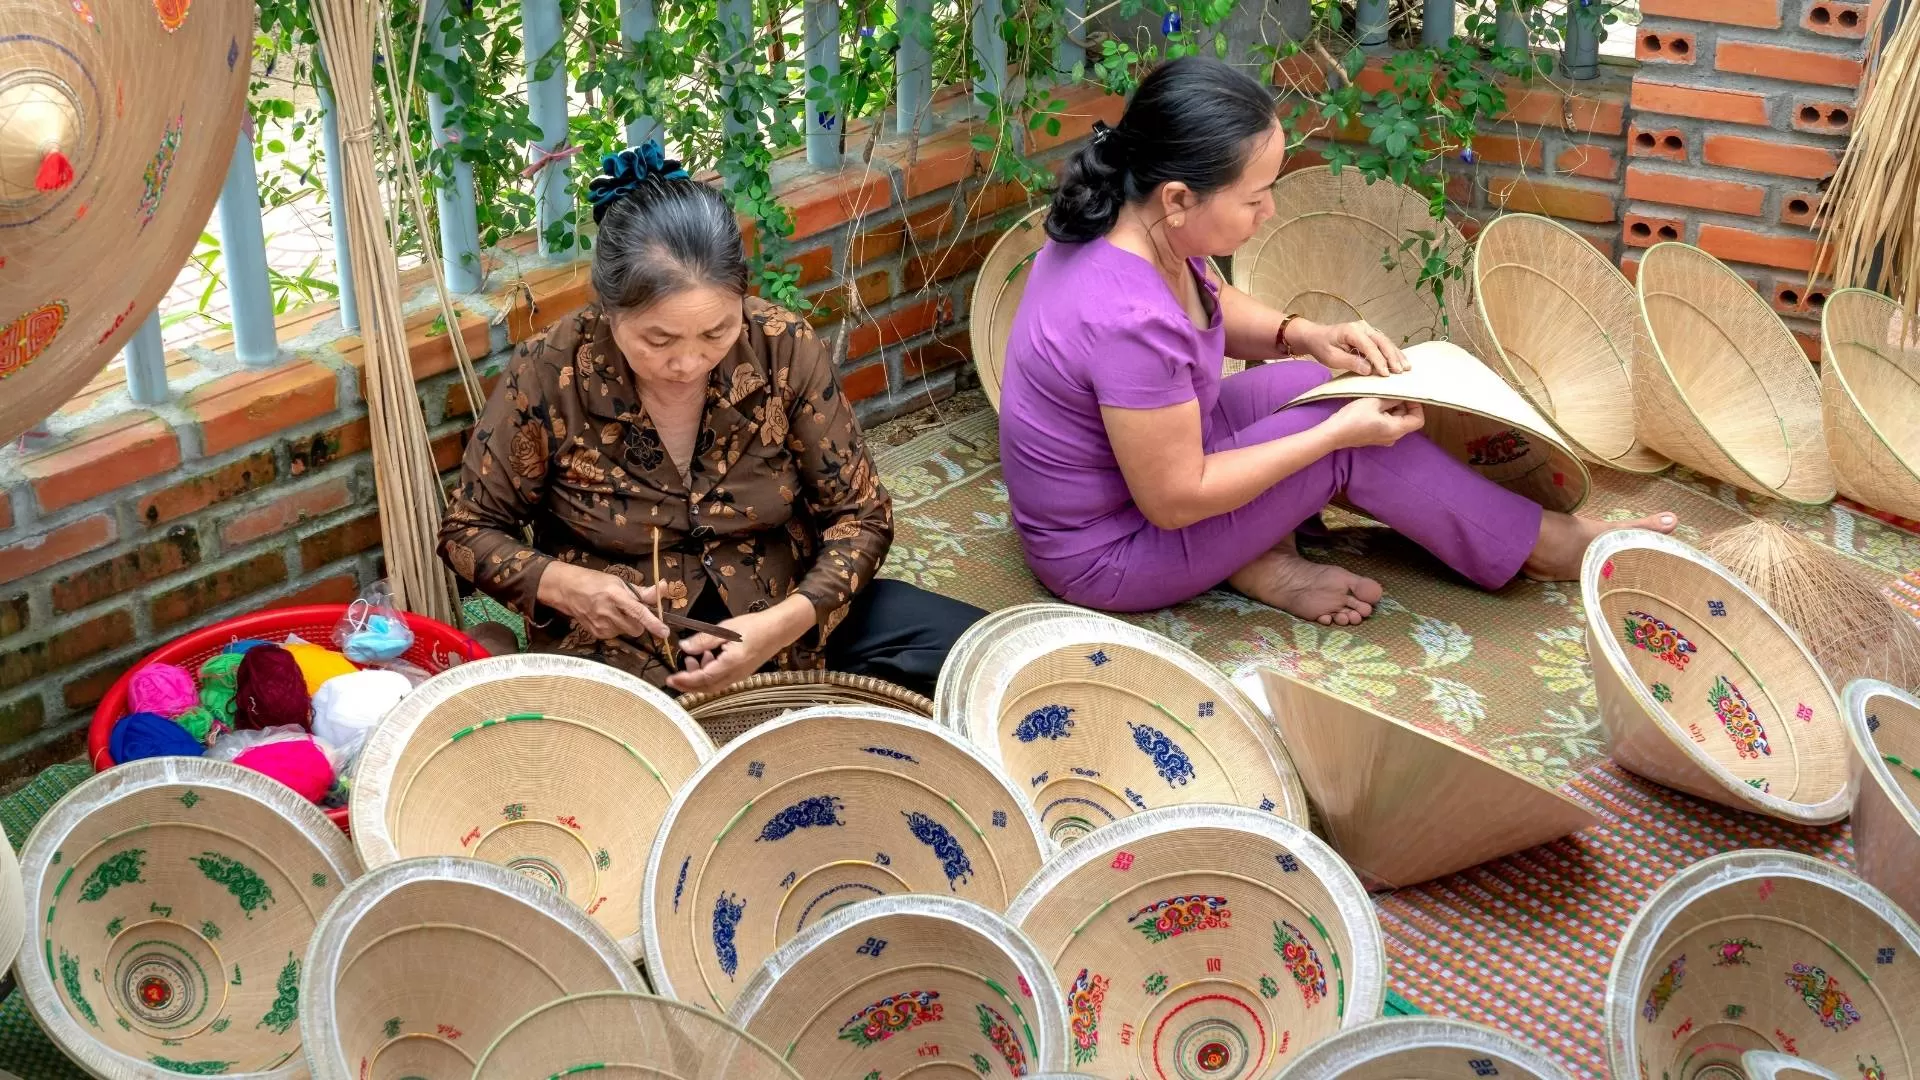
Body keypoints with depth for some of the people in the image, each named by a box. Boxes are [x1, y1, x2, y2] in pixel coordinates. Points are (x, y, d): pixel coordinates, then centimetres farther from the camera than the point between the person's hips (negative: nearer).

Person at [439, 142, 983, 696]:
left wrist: (784, 624, -22)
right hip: (619, 652, -2)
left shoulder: (786, 348, -11)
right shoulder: (547, 375, -14)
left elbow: (858, 516, -3)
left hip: (782, 623, 2)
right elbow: (469, 530, 0)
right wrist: (563, 585, -21)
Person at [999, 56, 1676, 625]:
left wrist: (1306, 336, -5)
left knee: (1322, 383, 9)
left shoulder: (1128, 222, -10)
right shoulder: (1130, 322, -36)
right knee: (1350, 434, -9)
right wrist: (1339, 433, -19)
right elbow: (1174, 502, -25)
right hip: (1104, 556, -9)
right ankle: (1553, 548, 8)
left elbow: (1213, 306, 14)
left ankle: (1259, 560, -1)